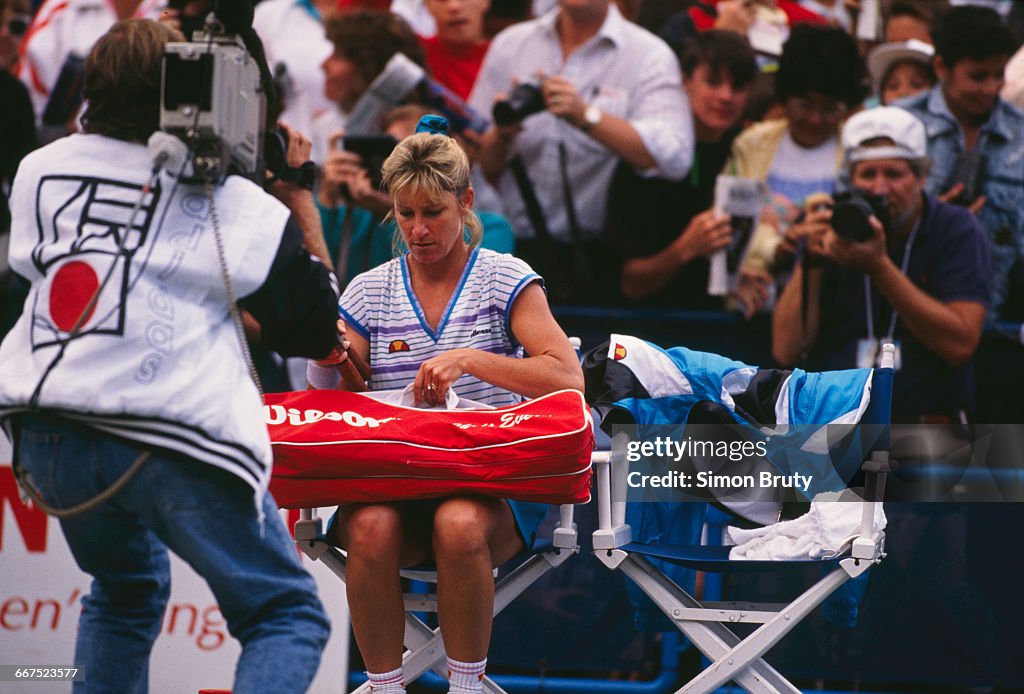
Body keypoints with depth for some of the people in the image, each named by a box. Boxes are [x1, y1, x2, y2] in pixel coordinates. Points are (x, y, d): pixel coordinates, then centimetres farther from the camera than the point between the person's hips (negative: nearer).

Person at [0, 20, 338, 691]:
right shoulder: (234, 201, 1)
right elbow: (316, 331, 7)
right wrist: (298, 196, 16)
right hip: (177, 444, -5)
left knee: (127, 590, 31)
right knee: (287, 617, 3)